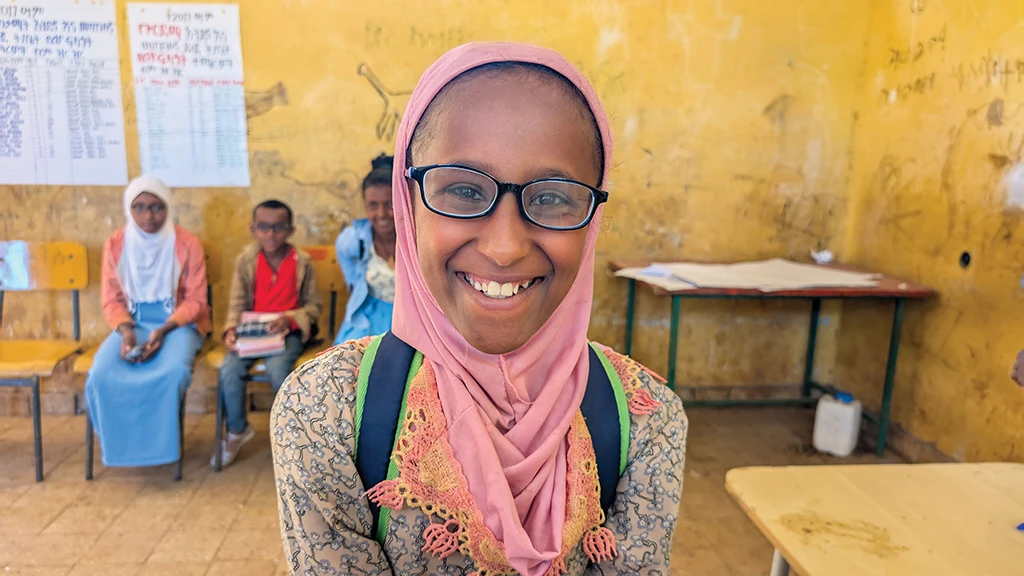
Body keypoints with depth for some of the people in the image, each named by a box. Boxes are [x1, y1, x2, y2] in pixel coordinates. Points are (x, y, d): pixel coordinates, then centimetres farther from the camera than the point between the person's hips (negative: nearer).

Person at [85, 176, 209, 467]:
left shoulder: (187, 244, -7)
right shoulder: (115, 245, 1)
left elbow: (195, 300, -7)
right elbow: (112, 300, 2)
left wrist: (163, 330, -22)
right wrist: (125, 331, -18)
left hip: (178, 322, -2)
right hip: (132, 323, 3)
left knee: (173, 371, -34)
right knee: (101, 374, -26)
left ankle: (159, 440, -6)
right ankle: (121, 441, 0)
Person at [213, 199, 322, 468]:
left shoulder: (302, 261, -7)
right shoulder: (246, 260, -2)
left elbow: (313, 305, -2)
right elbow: (237, 303, 4)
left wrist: (291, 319, -20)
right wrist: (231, 329, -13)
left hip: (289, 331, -2)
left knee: (277, 368, -30)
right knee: (229, 370, -21)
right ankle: (237, 430, 6)